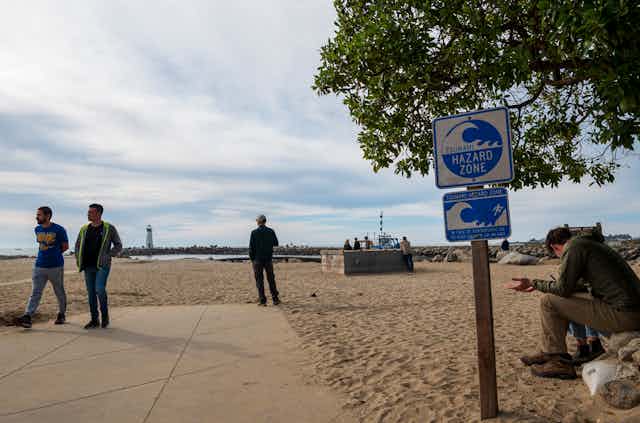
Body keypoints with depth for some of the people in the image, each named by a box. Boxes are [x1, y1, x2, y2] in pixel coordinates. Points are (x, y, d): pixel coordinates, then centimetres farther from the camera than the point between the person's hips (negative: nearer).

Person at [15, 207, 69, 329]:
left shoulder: (59, 230, -9)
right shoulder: (37, 229, 8)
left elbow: (65, 246, -1)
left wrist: (53, 253, 5)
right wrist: (46, 253, 10)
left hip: (56, 266, -4)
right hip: (39, 267, 4)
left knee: (59, 292, 9)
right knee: (35, 293, -4)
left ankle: (61, 314, 25)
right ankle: (27, 317, -11)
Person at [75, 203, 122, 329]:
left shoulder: (109, 228, -2)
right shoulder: (84, 229, 10)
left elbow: (118, 245, 2)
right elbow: (77, 246, 20)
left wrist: (107, 256, -9)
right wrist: (79, 261, 9)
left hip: (102, 266, -4)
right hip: (88, 267, 5)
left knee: (100, 290, -18)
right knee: (91, 293, 6)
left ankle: (105, 314, 4)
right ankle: (94, 320, 15)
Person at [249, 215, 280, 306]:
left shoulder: (254, 232, -9)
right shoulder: (271, 231, -1)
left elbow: (251, 247, -8)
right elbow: (276, 244, 11)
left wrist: (252, 259, 4)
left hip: (257, 259, -2)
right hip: (268, 259, 2)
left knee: (259, 281, 4)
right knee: (271, 280, 12)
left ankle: (262, 301, 2)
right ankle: (275, 299, 14)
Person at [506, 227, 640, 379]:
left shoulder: (574, 247, -9)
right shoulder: (593, 243, 20)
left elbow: (563, 289, -11)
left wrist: (533, 283, 2)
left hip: (622, 315, -10)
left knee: (548, 301, -6)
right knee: (565, 300, 20)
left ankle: (560, 363, 2)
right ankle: (548, 354, 24)